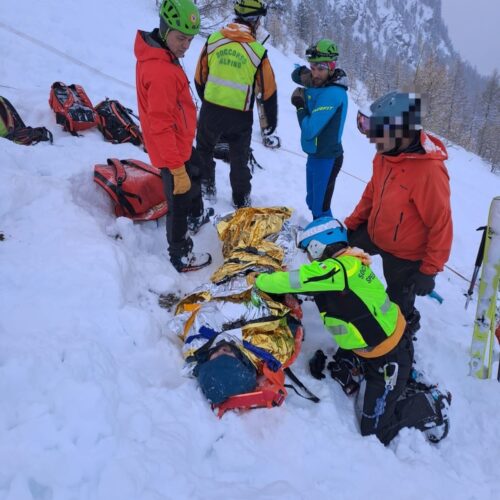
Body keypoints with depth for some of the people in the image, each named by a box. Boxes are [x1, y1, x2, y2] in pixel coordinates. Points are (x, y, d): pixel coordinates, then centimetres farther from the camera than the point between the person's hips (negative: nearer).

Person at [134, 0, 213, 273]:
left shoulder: (158, 56, 1)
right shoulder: (160, 72, -31)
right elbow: (161, 127, -31)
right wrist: (177, 169, -28)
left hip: (180, 143, 10)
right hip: (173, 150, -10)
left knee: (194, 177, 31)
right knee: (179, 201, 4)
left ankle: (196, 217, 56)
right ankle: (181, 257, 21)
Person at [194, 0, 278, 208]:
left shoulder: (213, 40, -4)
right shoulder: (258, 52, -12)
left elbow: (200, 76, 6)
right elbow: (268, 91, -6)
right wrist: (272, 119, 7)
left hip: (210, 110, 2)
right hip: (240, 116, -1)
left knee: (204, 149, 26)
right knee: (239, 159, 16)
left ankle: (206, 187, 34)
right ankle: (241, 199, 27)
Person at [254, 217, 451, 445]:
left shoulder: (337, 269, -26)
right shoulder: (348, 264, 1)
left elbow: (292, 281, -25)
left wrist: (260, 280, -8)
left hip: (388, 358, -8)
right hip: (389, 339, 9)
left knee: (374, 430, 2)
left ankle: (429, 407, 14)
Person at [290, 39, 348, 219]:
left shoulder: (332, 94, -22)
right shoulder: (318, 82, 2)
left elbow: (310, 130, -25)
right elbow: (297, 73, 21)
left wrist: (300, 106, -9)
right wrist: (303, 74, -2)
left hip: (326, 158, -9)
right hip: (315, 154, 9)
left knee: (320, 208, -7)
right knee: (312, 202, 22)